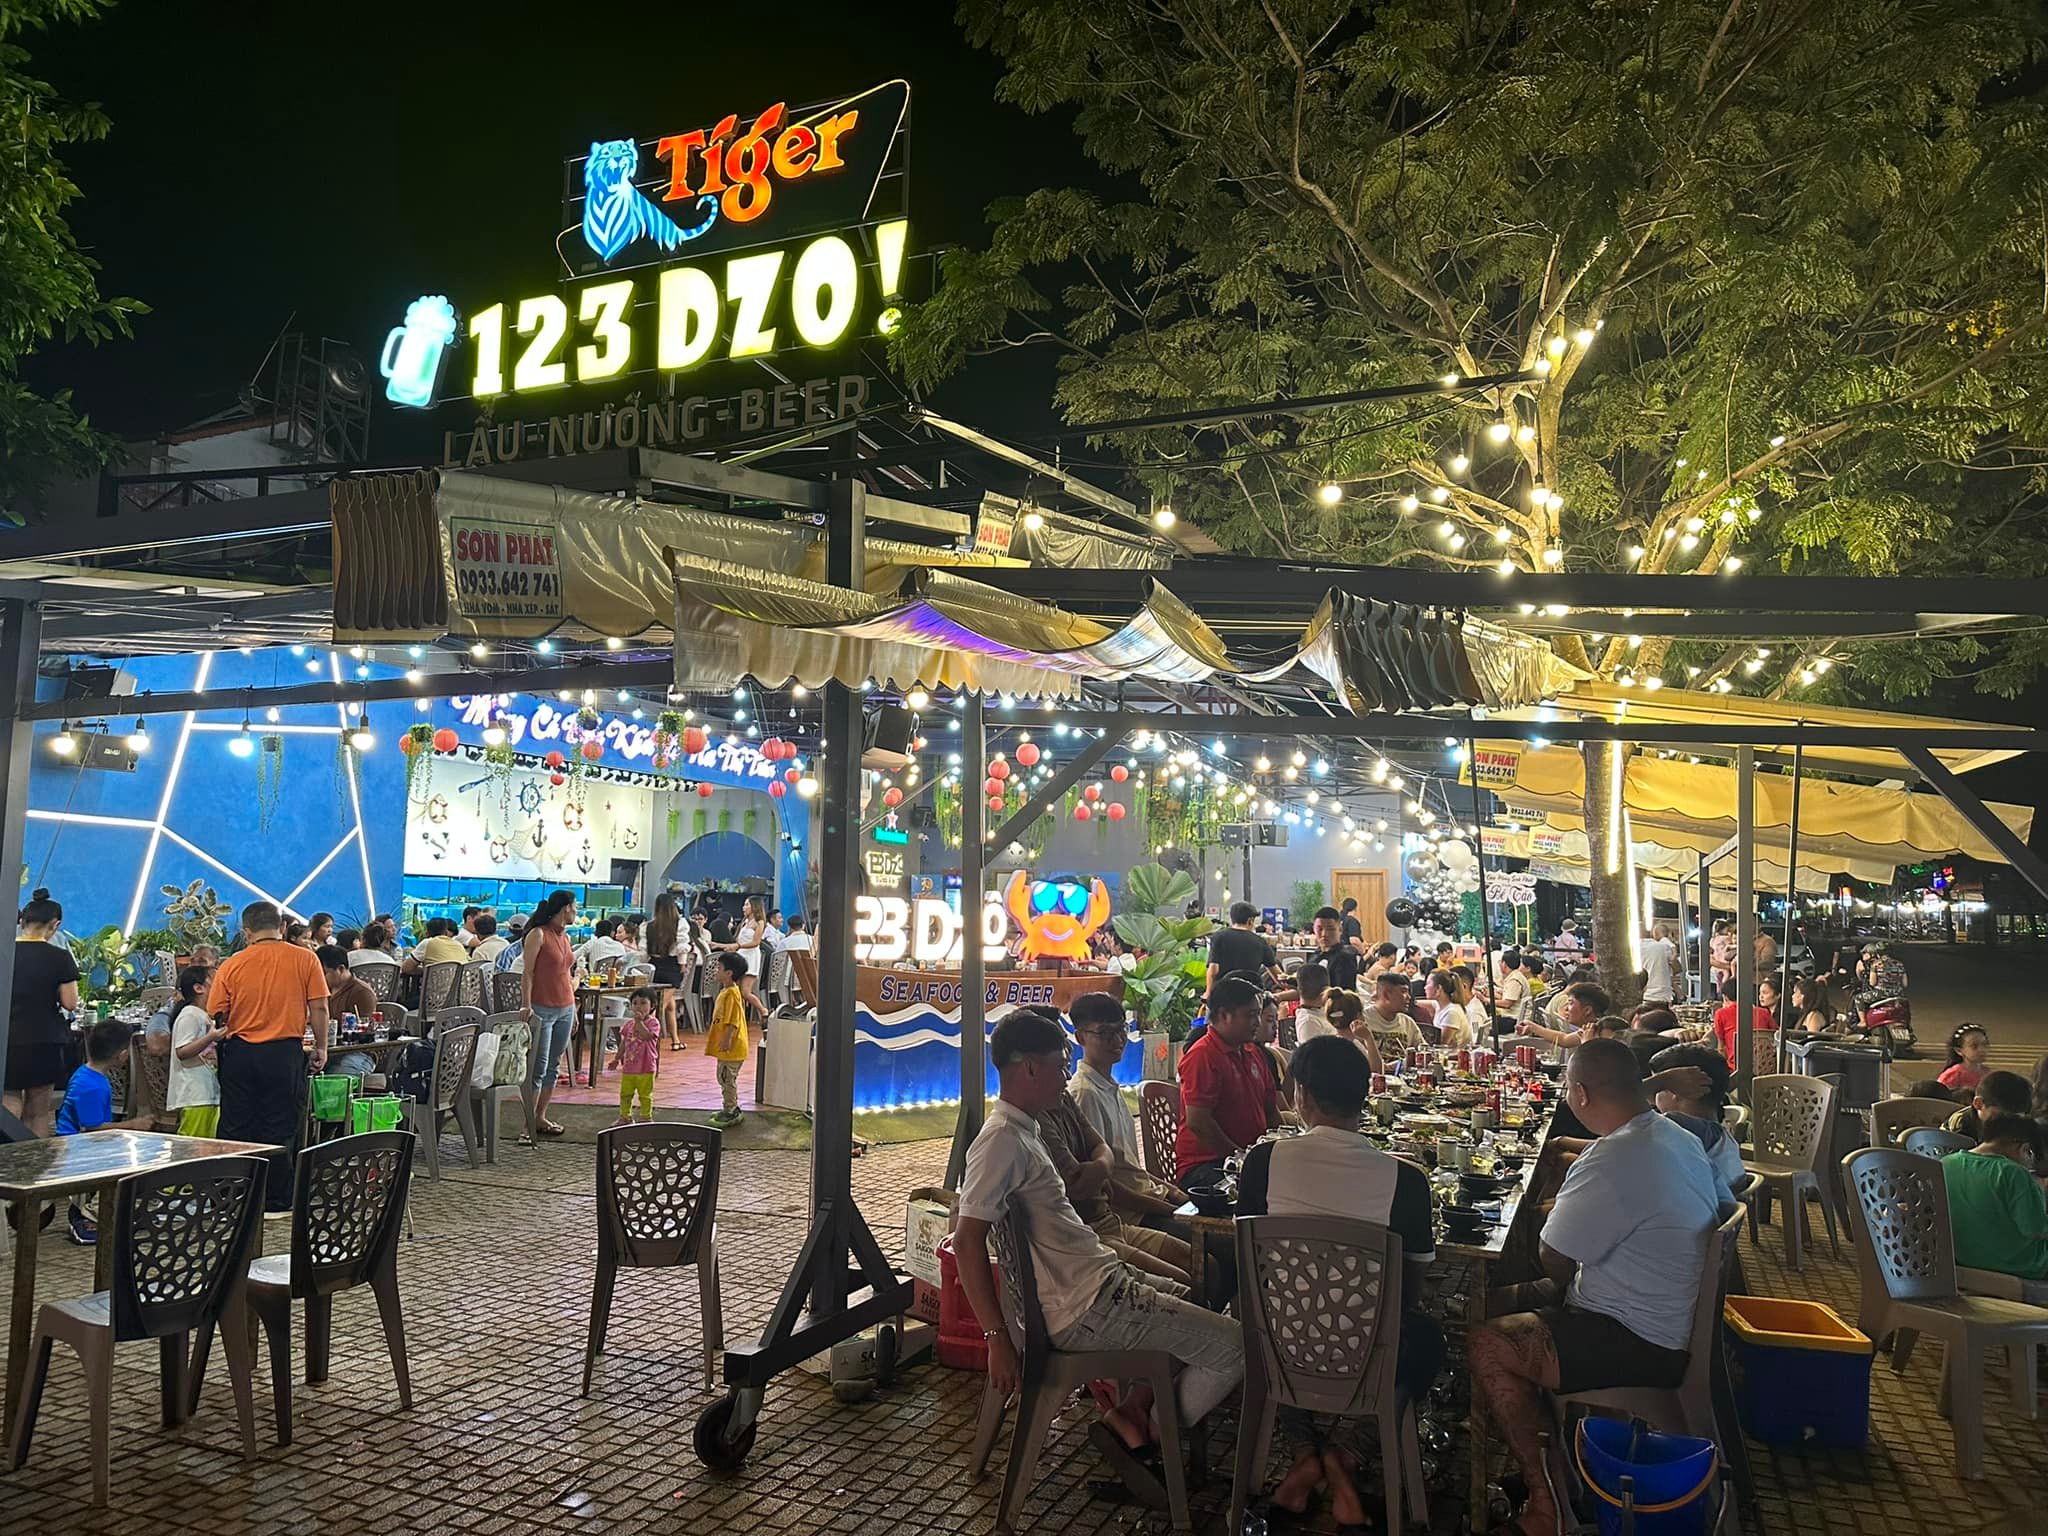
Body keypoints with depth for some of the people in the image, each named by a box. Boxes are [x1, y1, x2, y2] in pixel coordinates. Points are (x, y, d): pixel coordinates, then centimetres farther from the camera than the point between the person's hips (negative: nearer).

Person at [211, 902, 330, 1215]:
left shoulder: (231, 966, -1)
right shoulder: (304, 959, -4)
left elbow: (217, 1016, 2)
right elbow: (319, 1008, -5)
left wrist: (219, 1047, 21)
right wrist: (321, 1047, 7)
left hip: (239, 1052, 2)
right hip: (285, 1053, -1)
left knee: (237, 1129, 13)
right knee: (280, 1130, 6)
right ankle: (276, 1202, 11)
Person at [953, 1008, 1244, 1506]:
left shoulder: (1022, 1129, 11)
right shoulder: (1002, 1139, -20)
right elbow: (967, 1240, -26)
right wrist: (998, 1338, -26)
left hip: (1104, 1277, 10)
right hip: (1087, 1307, -10)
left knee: (1196, 1306, 25)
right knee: (1235, 1347, -6)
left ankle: (1132, 1414, 14)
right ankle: (1143, 1432, 7)